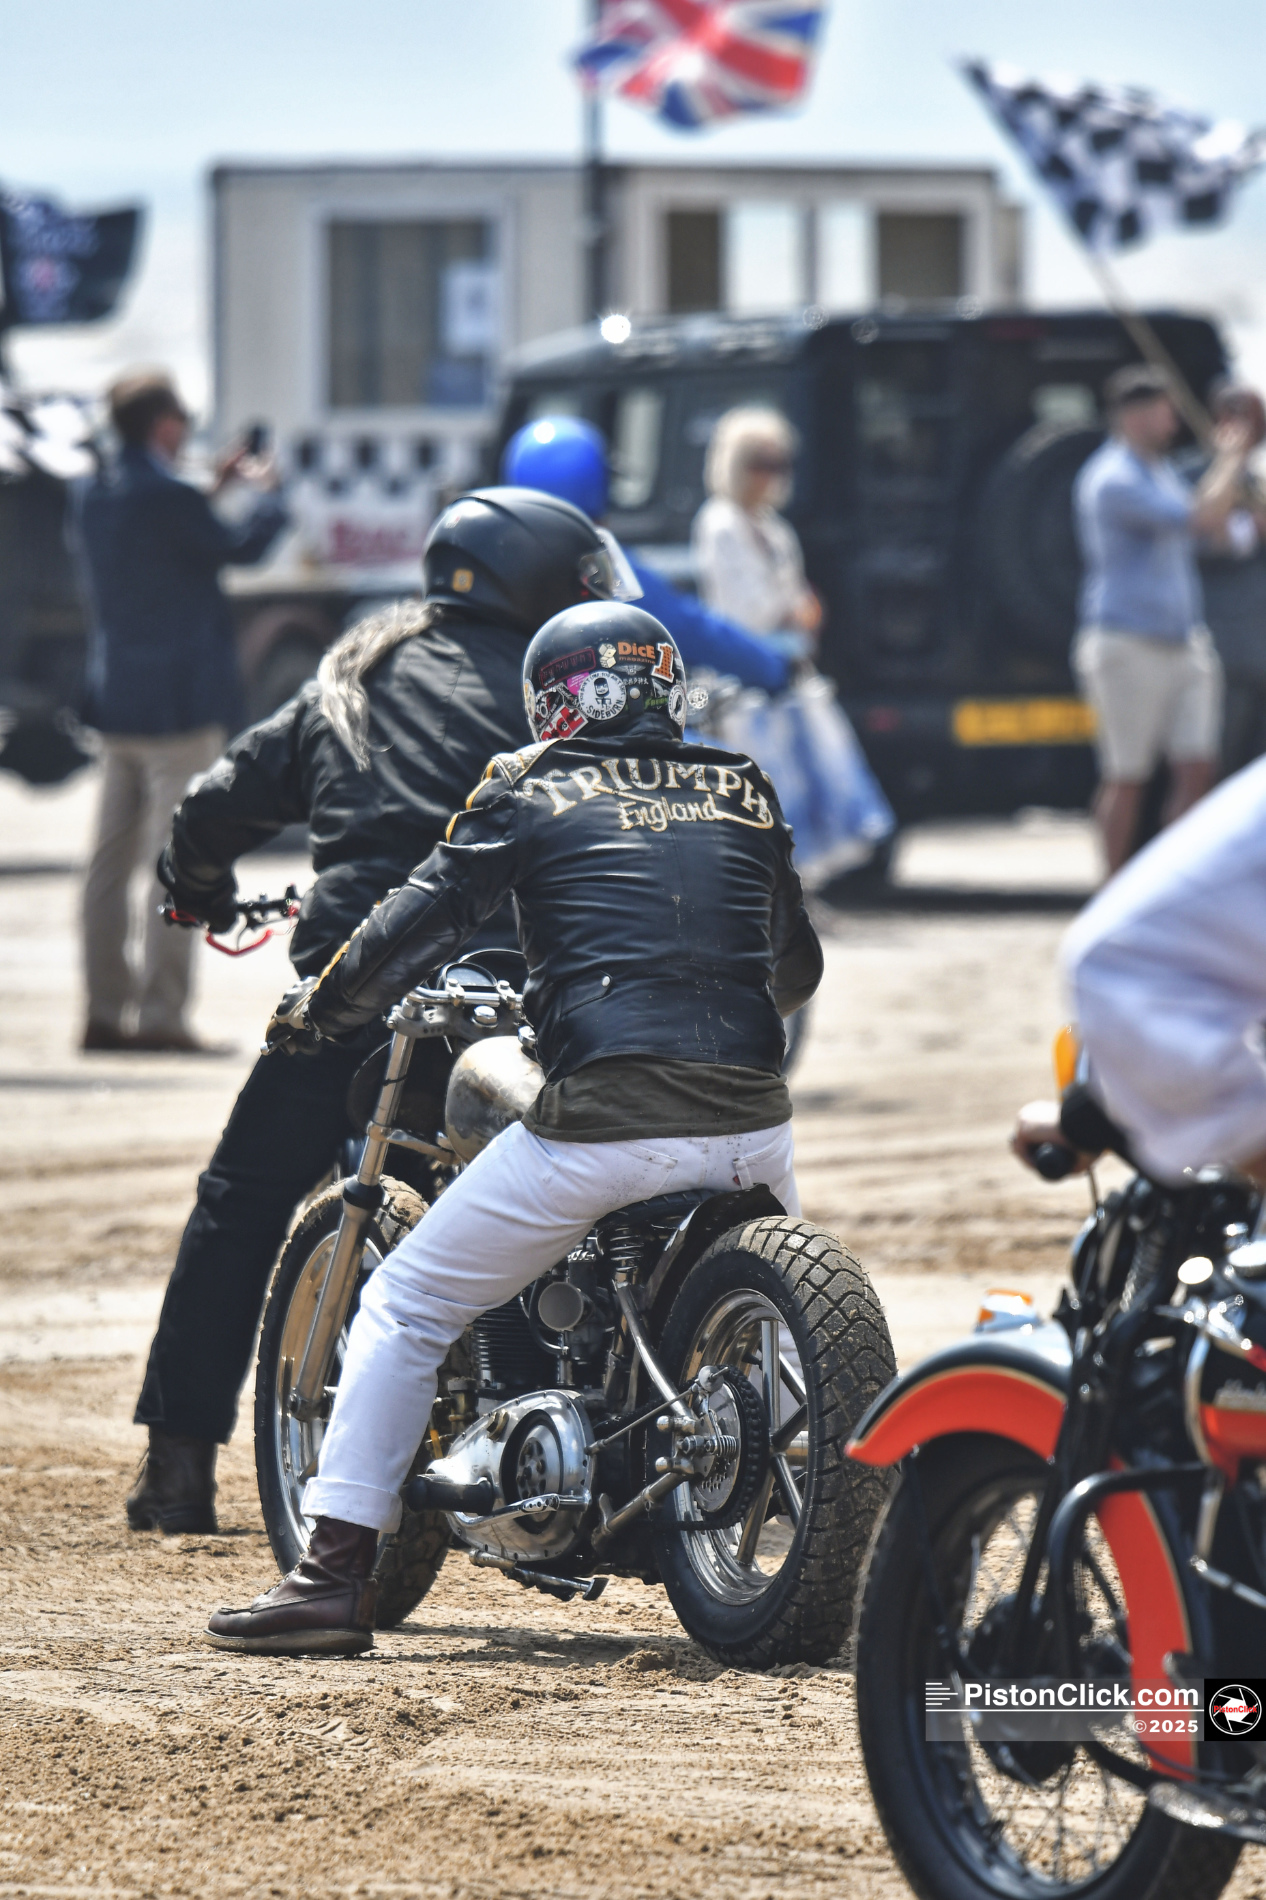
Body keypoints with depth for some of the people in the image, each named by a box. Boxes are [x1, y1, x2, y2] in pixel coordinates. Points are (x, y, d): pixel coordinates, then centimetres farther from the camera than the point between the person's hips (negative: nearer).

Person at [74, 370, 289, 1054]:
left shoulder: (92, 496, 8)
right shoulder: (168, 498, -17)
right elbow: (242, 548, -5)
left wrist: (214, 492, 27)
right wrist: (268, 492, 12)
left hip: (114, 704, 8)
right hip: (178, 703, -8)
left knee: (111, 860, 10)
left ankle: (105, 1009, 12)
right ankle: (160, 1015, -7)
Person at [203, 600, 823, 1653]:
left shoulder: (531, 795, 8)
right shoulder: (745, 793, 19)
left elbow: (420, 922, 5)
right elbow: (798, 969, 29)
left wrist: (318, 1009, 23)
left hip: (605, 1120, -4)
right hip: (753, 1120, 4)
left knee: (405, 1308, 9)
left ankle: (337, 1573, 1)